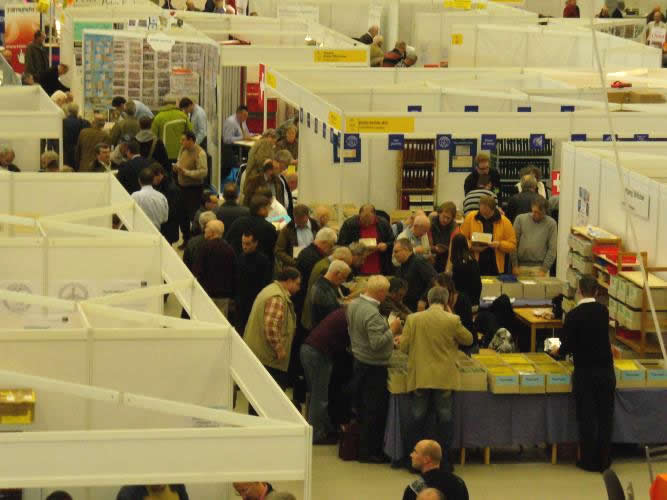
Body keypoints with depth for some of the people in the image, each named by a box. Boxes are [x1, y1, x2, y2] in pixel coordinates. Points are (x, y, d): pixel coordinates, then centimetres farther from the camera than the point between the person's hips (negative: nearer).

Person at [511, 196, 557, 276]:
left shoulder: (551, 224, 3)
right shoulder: (520, 219, 6)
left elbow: (552, 249, -1)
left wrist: (544, 269, -8)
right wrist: (515, 266, -1)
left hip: (539, 267, -1)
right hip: (521, 266, 1)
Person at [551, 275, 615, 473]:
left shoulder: (573, 315, -13)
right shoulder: (603, 311, 1)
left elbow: (568, 346, -12)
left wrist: (557, 351, 12)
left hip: (584, 372, -3)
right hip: (606, 371, 3)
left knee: (587, 417, 6)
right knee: (605, 416, 11)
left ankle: (589, 461, 9)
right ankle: (604, 460, 14)